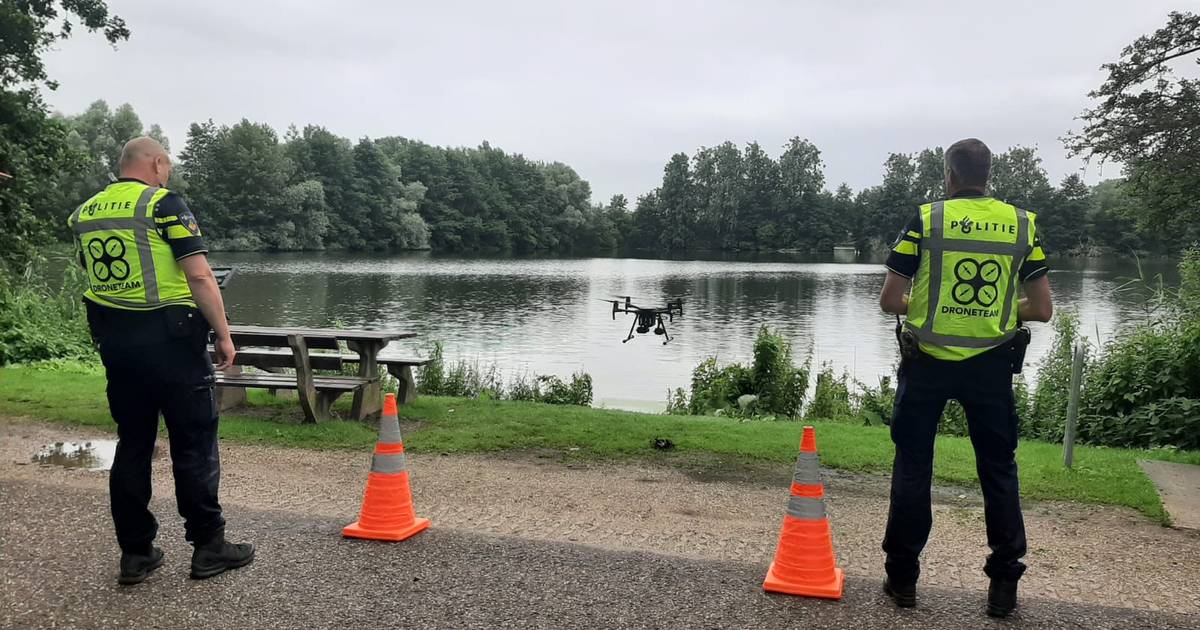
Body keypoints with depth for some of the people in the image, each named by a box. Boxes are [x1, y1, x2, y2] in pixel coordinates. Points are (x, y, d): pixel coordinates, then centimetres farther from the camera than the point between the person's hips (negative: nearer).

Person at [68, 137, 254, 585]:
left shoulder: (83, 214, 11)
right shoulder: (164, 203, -10)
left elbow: (92, 280, 16)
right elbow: (200, 277, -16)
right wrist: (223, 334, -9)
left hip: (113, 342, 6)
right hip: (170, 338, -6)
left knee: (132, 444, 12)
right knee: (194, 443, 2)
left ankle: (135, 553, 16)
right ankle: (208, 547, 8)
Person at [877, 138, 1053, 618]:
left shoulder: (925, 219, -5)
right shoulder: (1022, 224, 2)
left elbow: (890, 300, -7)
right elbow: (1042, 309, 3)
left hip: (927, 362, -1)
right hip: (991, 365, 2)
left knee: (913, 468, 9)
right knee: (999, 470, 14)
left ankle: (903, 578, 16)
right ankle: (1003, 584, 18)